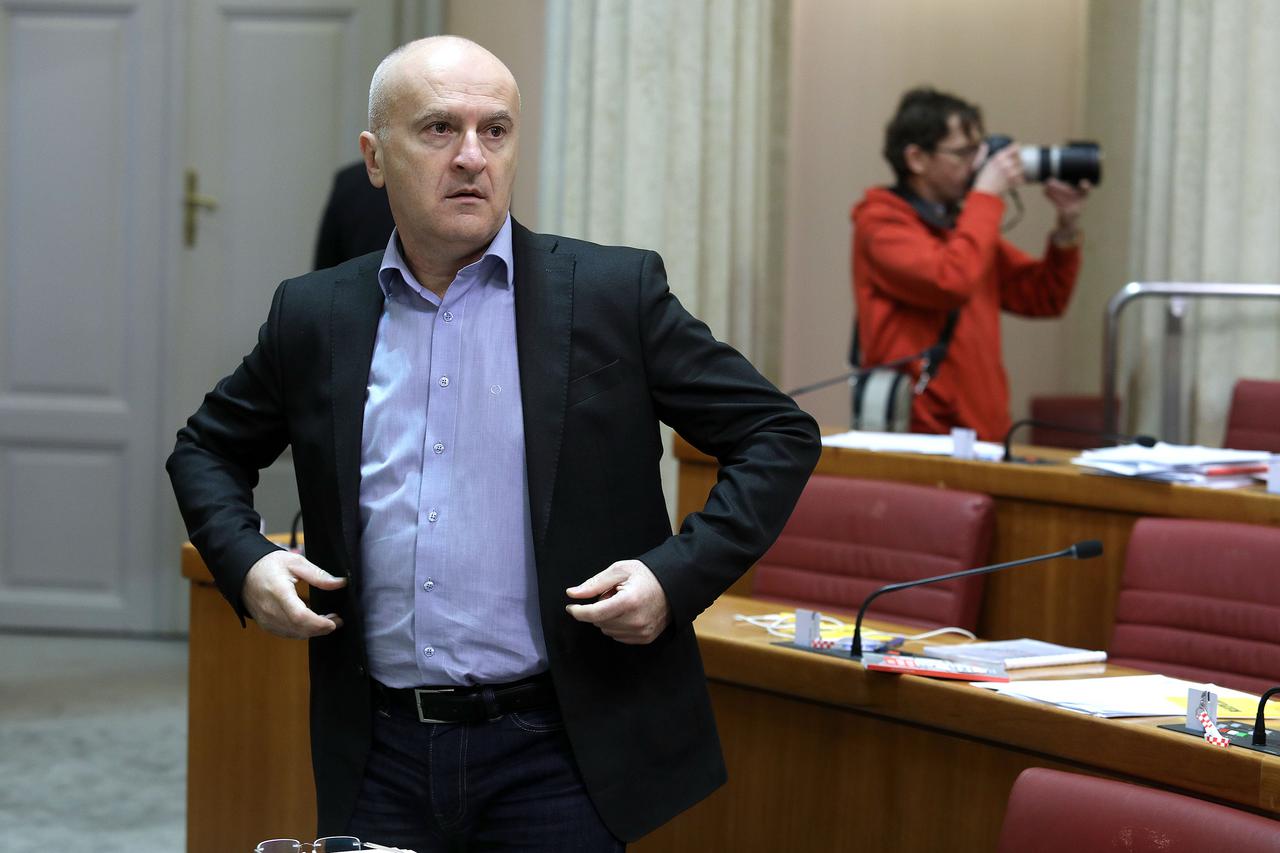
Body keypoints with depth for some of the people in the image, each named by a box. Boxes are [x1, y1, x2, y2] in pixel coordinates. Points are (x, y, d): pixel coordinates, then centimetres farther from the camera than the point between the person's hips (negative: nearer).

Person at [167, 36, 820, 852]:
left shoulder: (614, 293, -2)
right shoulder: (314, 316, 6)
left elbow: (779, 436, 2)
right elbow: (207, 449, 21)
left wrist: (676, 577, -11)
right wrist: (245, 562, 1)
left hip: (552, 754, -2)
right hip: (381, 754, 2)